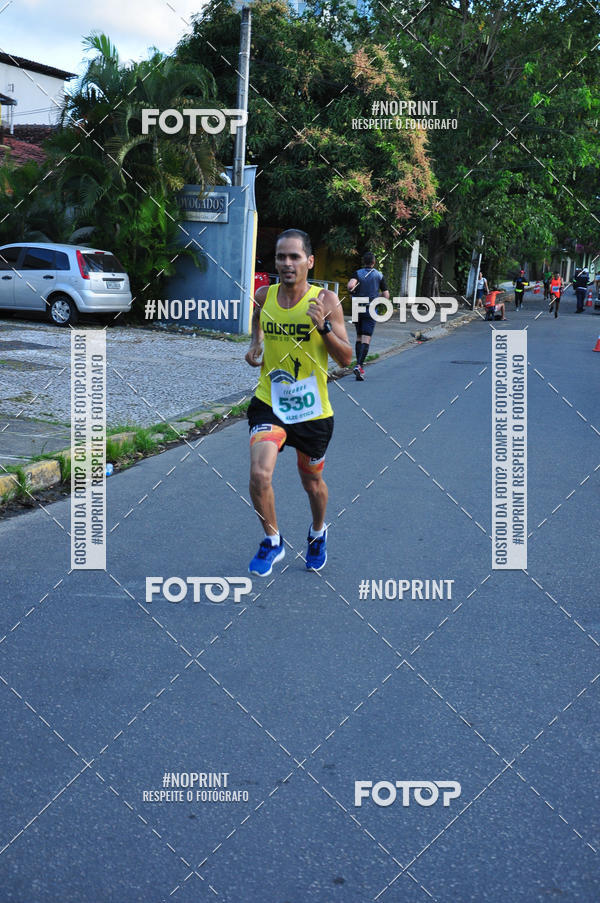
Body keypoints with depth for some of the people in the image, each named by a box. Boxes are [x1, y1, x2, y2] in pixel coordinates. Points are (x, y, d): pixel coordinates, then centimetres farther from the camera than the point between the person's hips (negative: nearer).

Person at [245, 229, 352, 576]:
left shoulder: (326, 300, -10)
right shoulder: (264, 296, -1)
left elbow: (346, 358, -9)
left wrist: (323, 326, -25)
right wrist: (255, 349, -3)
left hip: (313, 410, -1)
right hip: (269, 403, 1)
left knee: (312, 482, 18)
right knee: (259, 474, -21)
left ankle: (318, 533, 51)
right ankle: (273, 541, 6)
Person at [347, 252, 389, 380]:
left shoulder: (357, 273, -1)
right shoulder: (379, 275, 2)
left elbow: (350, 285, -21)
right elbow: (386, 295, 3)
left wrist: (352, 292, 1)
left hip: (358, 309, 2)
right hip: (371, 310, -2)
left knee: (359, 337, 16)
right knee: (366, 339, -8)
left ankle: (359, 366, 16)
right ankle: (359, 365, -25)